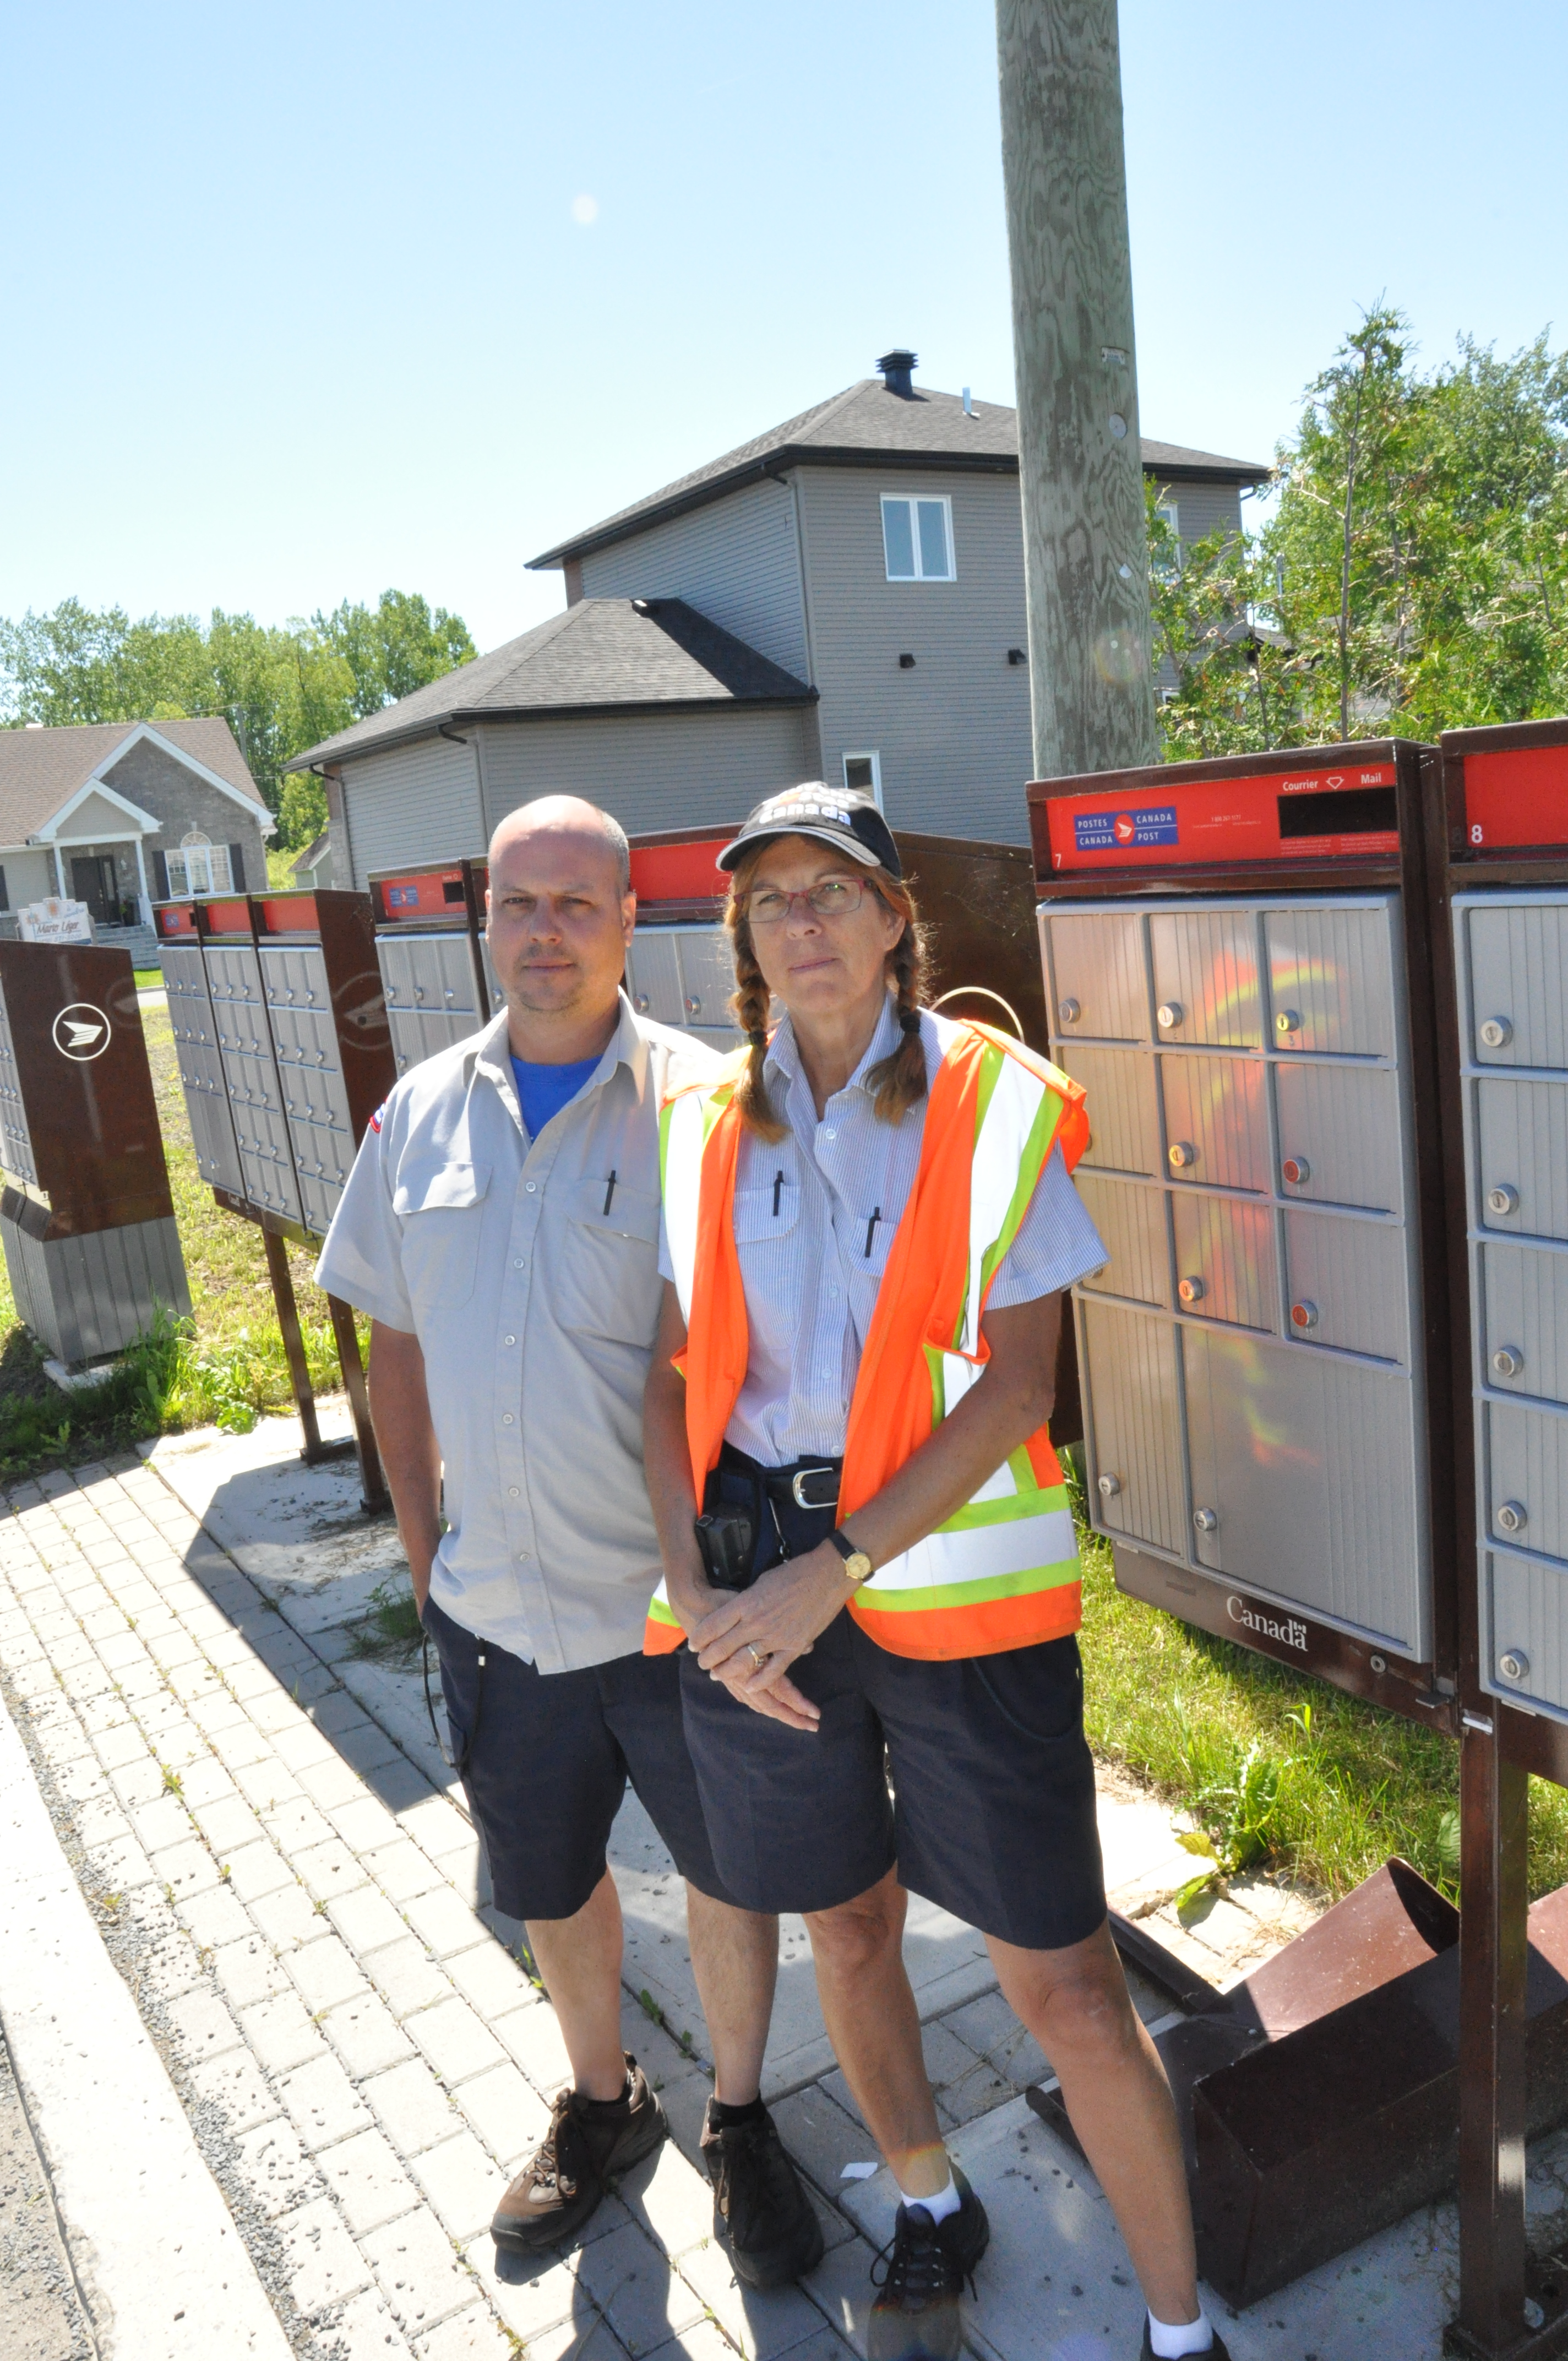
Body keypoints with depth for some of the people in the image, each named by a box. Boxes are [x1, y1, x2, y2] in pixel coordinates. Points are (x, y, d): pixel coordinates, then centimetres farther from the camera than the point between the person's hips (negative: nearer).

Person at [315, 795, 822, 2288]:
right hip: (496, 1603, 4)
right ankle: (601, 2105, 50)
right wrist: (423, 1545, 8)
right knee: (547, 1881, 23)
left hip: (675, 1601, -4)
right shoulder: (425, 1111, 1)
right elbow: (398, 1343, 9)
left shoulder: (699, 1101, -14)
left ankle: (738, 2119, 43)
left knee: (729, 1871, 16)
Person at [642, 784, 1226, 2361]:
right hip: (757, 1589, 4)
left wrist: (834, 1570, -18)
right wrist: (694, 1583, -8)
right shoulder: (705, 1123, 3)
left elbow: (1014, 1388, -12)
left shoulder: (995, 1104, -7)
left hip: (952, 1577, -3)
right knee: (845, 1924, 20)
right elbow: (670, 1374, 4)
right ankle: (930, 2216, 47)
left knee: (1059, 1979, 3)